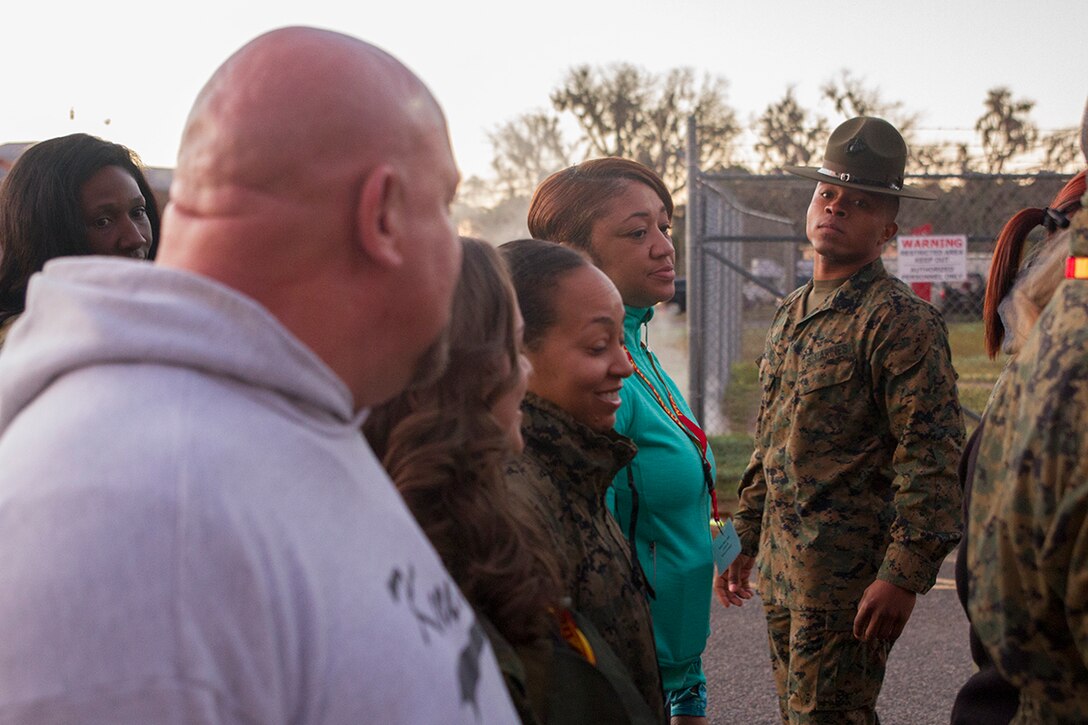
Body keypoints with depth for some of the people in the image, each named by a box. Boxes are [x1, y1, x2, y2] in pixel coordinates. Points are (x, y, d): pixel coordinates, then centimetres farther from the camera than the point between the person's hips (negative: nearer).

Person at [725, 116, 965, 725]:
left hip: (849, 571, -8)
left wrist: (905, 576, -22)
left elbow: (932, 457, -17)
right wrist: (745, 538, 20)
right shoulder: (792, 313, 15)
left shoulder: (903, 321, -12)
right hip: (782, 562, 8)